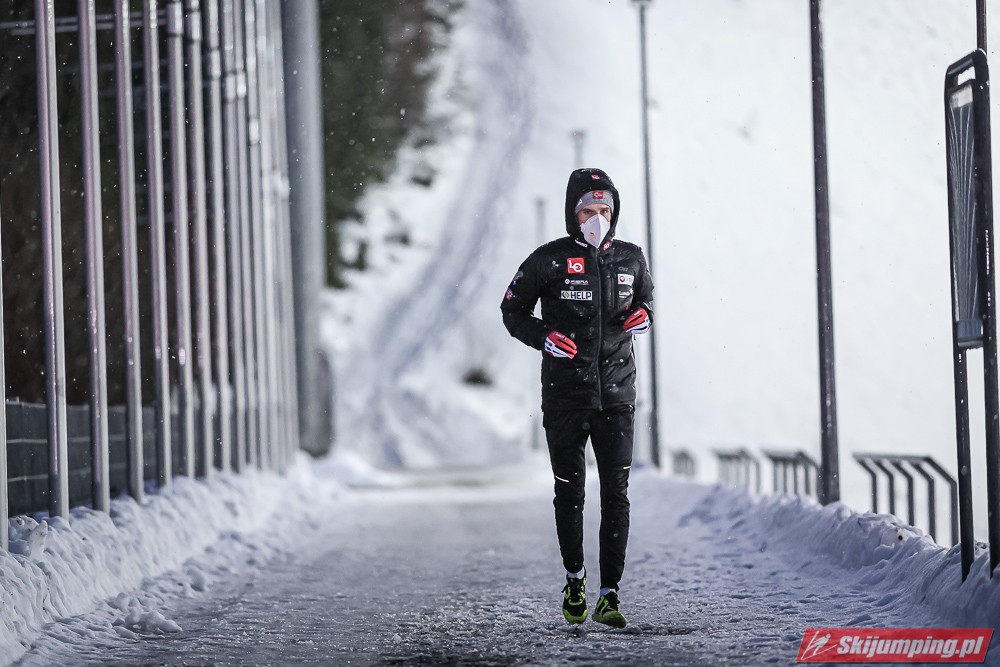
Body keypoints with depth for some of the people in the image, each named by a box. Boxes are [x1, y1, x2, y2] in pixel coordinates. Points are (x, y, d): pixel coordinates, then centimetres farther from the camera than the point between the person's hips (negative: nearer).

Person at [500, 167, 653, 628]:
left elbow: (645, 299, 23)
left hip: (616, 394, 1)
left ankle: (609, 595, -8)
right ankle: (575, 579, 30)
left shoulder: (630, 259, 6)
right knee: (569, 493, 7)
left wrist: (643, 316, -1)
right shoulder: (549, 260, -4)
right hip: (565, 395, -1)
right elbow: (512, 310, 5)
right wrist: (544, 337, -13)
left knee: (616, 494, -8)